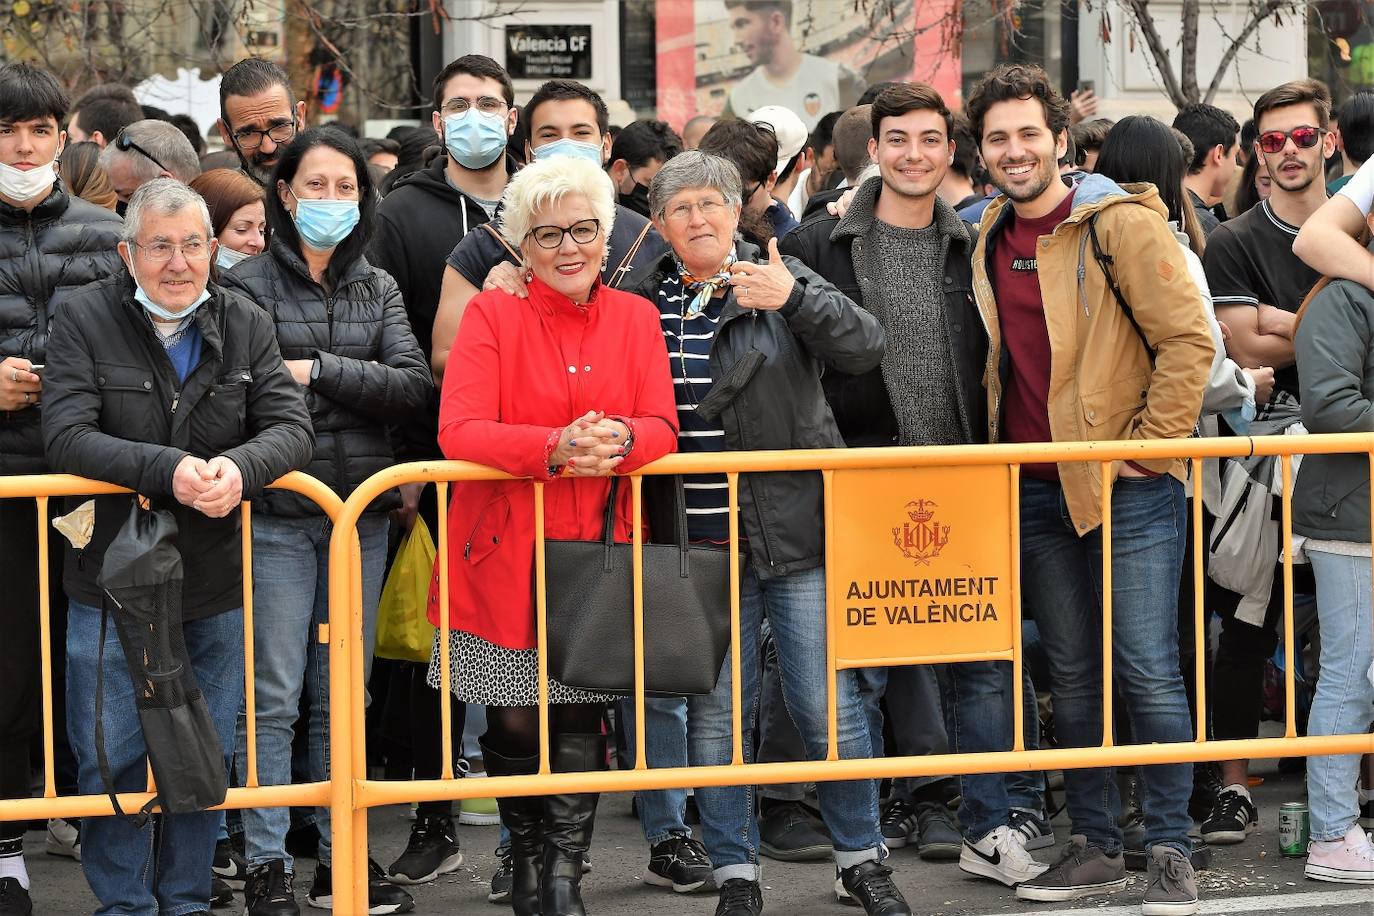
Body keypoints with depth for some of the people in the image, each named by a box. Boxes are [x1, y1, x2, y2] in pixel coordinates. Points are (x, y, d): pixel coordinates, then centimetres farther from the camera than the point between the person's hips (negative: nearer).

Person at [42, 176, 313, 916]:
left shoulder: (245, 325, 2)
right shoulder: (84, 319, -8)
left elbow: (291, 429, -6)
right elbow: (66, 437, -17)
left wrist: (240, 467, -28)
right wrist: (168, 471, -30)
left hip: (216, 585, 3)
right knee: (113, 759, 4)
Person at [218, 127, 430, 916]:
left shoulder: (378, 288, 11)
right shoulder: (247, 285, -3)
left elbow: (412, 385, -3)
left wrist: (318, 370, -11)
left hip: (360, 512, 4)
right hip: (275, 514, -4)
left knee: (344, 692, 11)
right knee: (273, 695, -4)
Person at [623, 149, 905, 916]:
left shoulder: (778, 280, 0)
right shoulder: (645, 303, 9)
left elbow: (866, 347, -14)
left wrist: (794, 297, -27)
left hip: (796, 532, -2)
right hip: (700, 545, 2)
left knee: (829, 704, 0)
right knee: (715, 714, 4)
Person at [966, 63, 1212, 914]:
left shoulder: (1122, 225, -10)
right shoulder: (989, 241, 10)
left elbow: (1189, 338, -12)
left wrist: (1149, 441, -12)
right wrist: (1000, 454, 14)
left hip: (1128, 486, -6)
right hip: (1038, 492, 6)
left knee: (1149, 671, -4)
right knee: (1073, 674, 11)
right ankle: (1095, 845, 18)